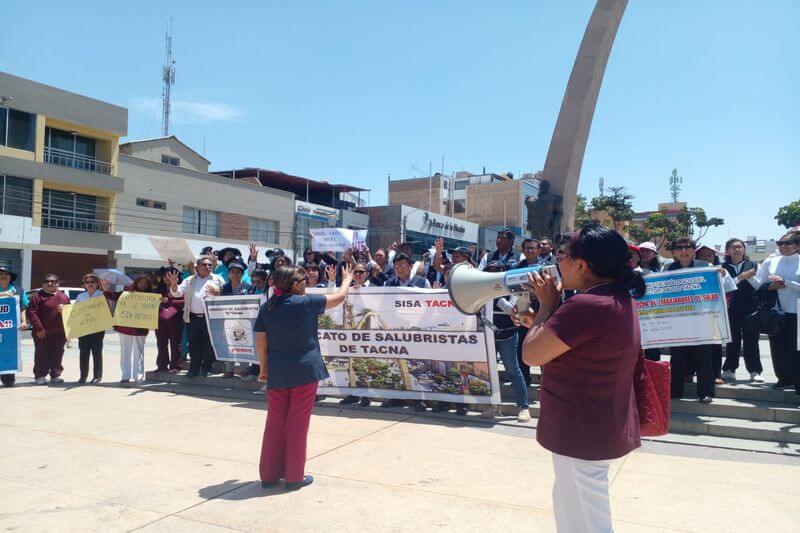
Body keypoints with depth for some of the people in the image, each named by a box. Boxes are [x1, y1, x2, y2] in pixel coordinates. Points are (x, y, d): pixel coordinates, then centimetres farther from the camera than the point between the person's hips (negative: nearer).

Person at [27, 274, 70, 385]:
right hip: (42, 332, -4)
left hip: (60, 332, 4)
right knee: (42, 355, 1)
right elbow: (32, 313, -9)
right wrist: (38, 328, -16)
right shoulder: (38, 297, -2)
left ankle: (55, 375, 17)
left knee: (57, 355, 8)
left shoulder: (64, 297, 13)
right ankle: (40, 376, 10)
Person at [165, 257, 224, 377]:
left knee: (209, 344, 2)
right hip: (193, 317, 2)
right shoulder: (189, 280, 15)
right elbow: (177, 293, 7)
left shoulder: (218, 280, 8)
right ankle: (194, 369, 15)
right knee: (194, 344, 6)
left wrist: (217, 294, -18)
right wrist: (174, 284, -13)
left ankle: (207, 369, 12)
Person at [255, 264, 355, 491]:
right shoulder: (306, 302, -10)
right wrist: (347, 279, 20)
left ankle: (269, 474, 23)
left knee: (275, 424, 13)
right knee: (298, 424, 4)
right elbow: (340, 297, 1)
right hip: (304, 371, -4)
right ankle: (294, 476, 13)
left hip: (277, 373, 4)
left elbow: (260, 342, 4)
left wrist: (264, 367, 16)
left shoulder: (267, 307, 1)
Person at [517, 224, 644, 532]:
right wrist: (539, 323, 9)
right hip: (601, 426, 10)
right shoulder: (618, 298, 6)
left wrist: (547, 304, -11)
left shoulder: (586, 306, -28)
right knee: (570, 507, 26)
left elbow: (531, 354, -22)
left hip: (583, 433, -10)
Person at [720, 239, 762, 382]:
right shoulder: (723, 267, 5)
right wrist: (740, 278, -15)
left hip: (750, 310, 0)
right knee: (732, 341, 4)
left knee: (751, 341, 2)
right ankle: (729, 370, 13)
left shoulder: (753, 265, 9)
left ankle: (755, 371, 9)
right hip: (731, 310, 0)